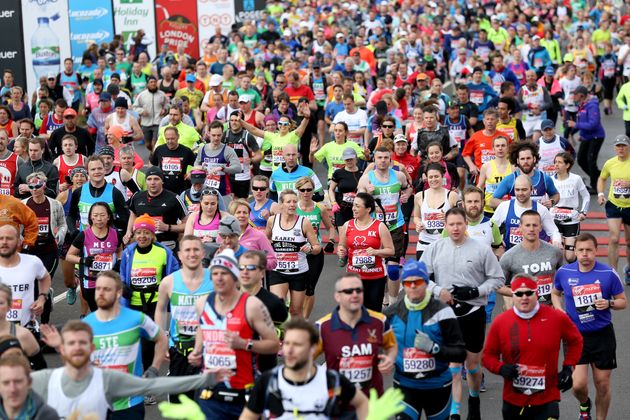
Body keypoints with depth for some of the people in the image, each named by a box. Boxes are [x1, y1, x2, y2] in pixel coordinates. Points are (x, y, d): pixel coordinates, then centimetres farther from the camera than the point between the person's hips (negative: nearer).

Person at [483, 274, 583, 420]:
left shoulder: (557, 318, -5)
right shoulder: (500, 322, -4)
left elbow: (575, 341, 13)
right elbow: (488, 355, 5)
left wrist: (568, 368, 3)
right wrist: (501, 368, -14)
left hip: (547, 401, -2)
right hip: (513, 401, 2)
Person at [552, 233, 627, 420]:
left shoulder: (608, 273, -8)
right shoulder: (564, 272, -4)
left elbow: (623, 301, 1)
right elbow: (555, 293, 17)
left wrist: (609, 303, -20)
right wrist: (559, 311, -1)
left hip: (602, 335, 0)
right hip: (575, 336, 0)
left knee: (602, 384, 6)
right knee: (578, 384, -8)